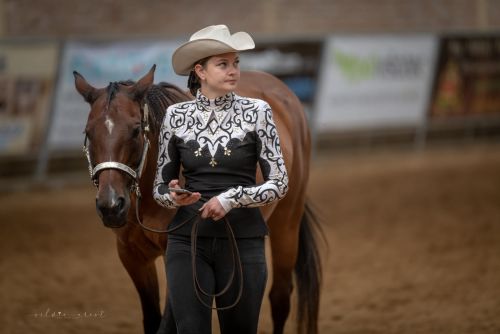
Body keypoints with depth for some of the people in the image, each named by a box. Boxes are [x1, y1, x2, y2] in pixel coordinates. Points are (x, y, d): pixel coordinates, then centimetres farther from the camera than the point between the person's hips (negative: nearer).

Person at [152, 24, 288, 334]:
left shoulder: (256, 111, -1)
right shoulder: (176, 115, 3)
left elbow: (280, 183, -4)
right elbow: (160, 185, 10)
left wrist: (232, 198, -17)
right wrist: (173, 196, -12)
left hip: (243, 241, 0)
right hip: (188, 241, 0)